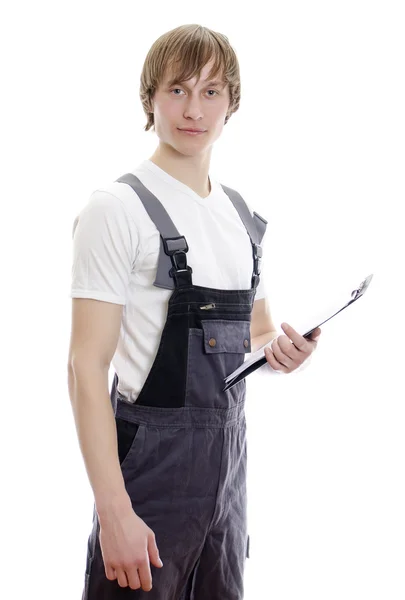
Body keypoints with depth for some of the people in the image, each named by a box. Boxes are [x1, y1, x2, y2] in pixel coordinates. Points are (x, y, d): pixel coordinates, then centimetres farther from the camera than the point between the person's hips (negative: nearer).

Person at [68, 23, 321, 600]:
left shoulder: (241, 215, 10)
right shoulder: (118, 207, -11)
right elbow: (87, 365, -16)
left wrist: (279, 348, -4)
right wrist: (114, 510, -22)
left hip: (228, 459, 7)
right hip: (151, 459, -6)